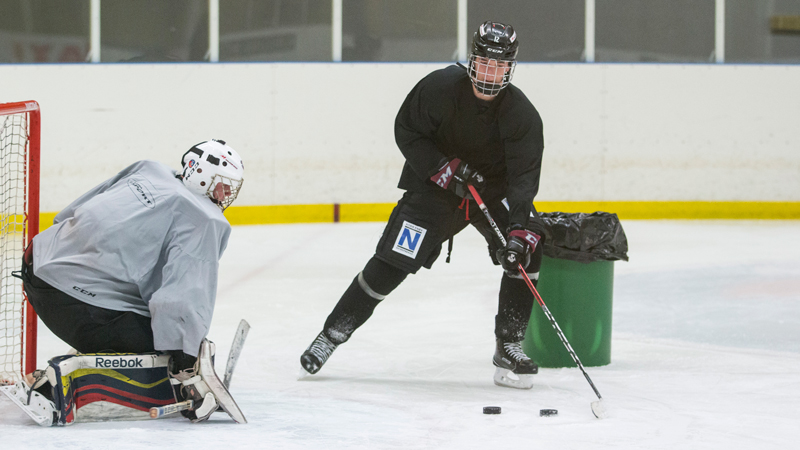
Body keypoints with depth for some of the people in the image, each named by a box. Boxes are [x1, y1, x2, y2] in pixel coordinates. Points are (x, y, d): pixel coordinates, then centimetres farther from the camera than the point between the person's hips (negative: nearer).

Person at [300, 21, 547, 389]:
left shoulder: (522, 115, -19)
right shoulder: (439, 88, -21)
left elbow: (524, 178, -24)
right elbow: (407, 131, -10)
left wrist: (519, 230, -37)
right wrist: (443, 168, -22)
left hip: (495, 190, 2)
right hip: (435, 186, -2)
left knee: (528, 251, -19)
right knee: (391, 262, -8)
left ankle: (509, 346, -7)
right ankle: (332, 334, 7)